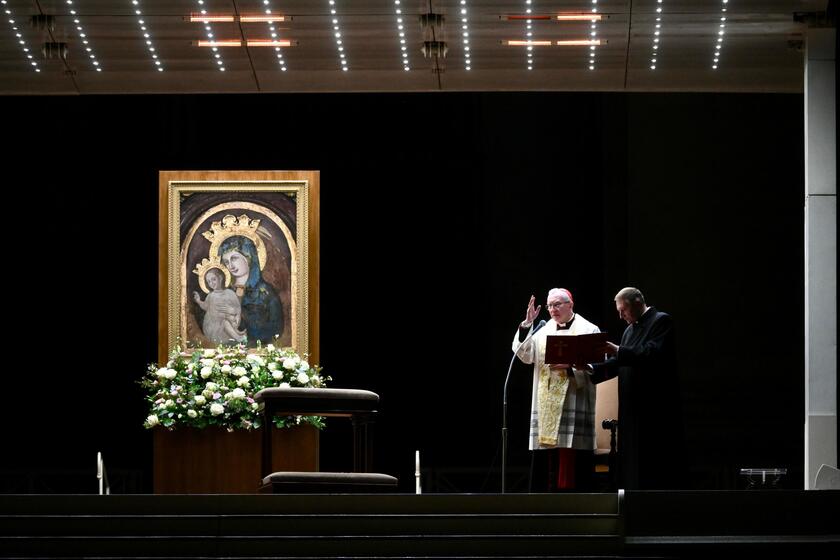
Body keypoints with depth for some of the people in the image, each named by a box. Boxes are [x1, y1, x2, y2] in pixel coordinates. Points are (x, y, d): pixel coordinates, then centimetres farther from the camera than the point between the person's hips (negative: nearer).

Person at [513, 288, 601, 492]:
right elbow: (525, 355, 2)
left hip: (574, 404, -4)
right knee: (546, 459, 1)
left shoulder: (588, 330, 3)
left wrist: (570, 368, -17)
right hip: (547, 406, 4)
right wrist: (526, 324, -7)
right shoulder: (544, 332, 15)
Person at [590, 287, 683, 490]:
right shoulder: (629, 330, 20)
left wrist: (618, 351, -23)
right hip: (633, 409, 9)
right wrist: (593, 369, 0)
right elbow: (619, 364, 16)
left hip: (655, 407, -9)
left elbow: (654, 354, -20)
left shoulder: (661, 321, -6)